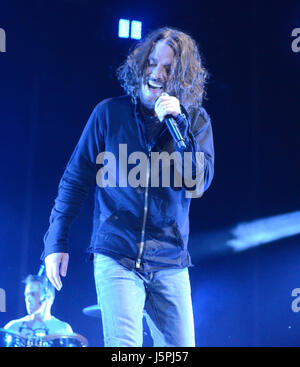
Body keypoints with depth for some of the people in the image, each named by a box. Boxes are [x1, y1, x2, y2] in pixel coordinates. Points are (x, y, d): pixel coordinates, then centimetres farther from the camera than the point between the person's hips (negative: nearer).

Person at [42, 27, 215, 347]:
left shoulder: (195, 119, 5)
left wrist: (177, 124, -14)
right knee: (123, 347, -14)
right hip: (116, 257, -2)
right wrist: (56, 241, 1)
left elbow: (199, 182, -5)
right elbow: (75, 179, 5)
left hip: (170, 264, 2)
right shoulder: (110, 112, 1)